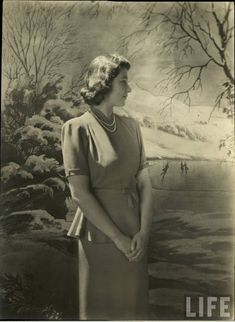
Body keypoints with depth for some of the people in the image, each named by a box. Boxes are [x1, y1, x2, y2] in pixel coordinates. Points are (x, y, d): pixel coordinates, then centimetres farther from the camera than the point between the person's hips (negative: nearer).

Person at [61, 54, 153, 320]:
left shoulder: (131, 125, 6)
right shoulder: (77, 128, -10)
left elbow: (144, 181, 2)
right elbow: (80, 192, -15)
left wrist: (144, 231, -9)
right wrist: (118, 237, -14)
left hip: (136, 233, 5)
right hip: (100, 234, -5)